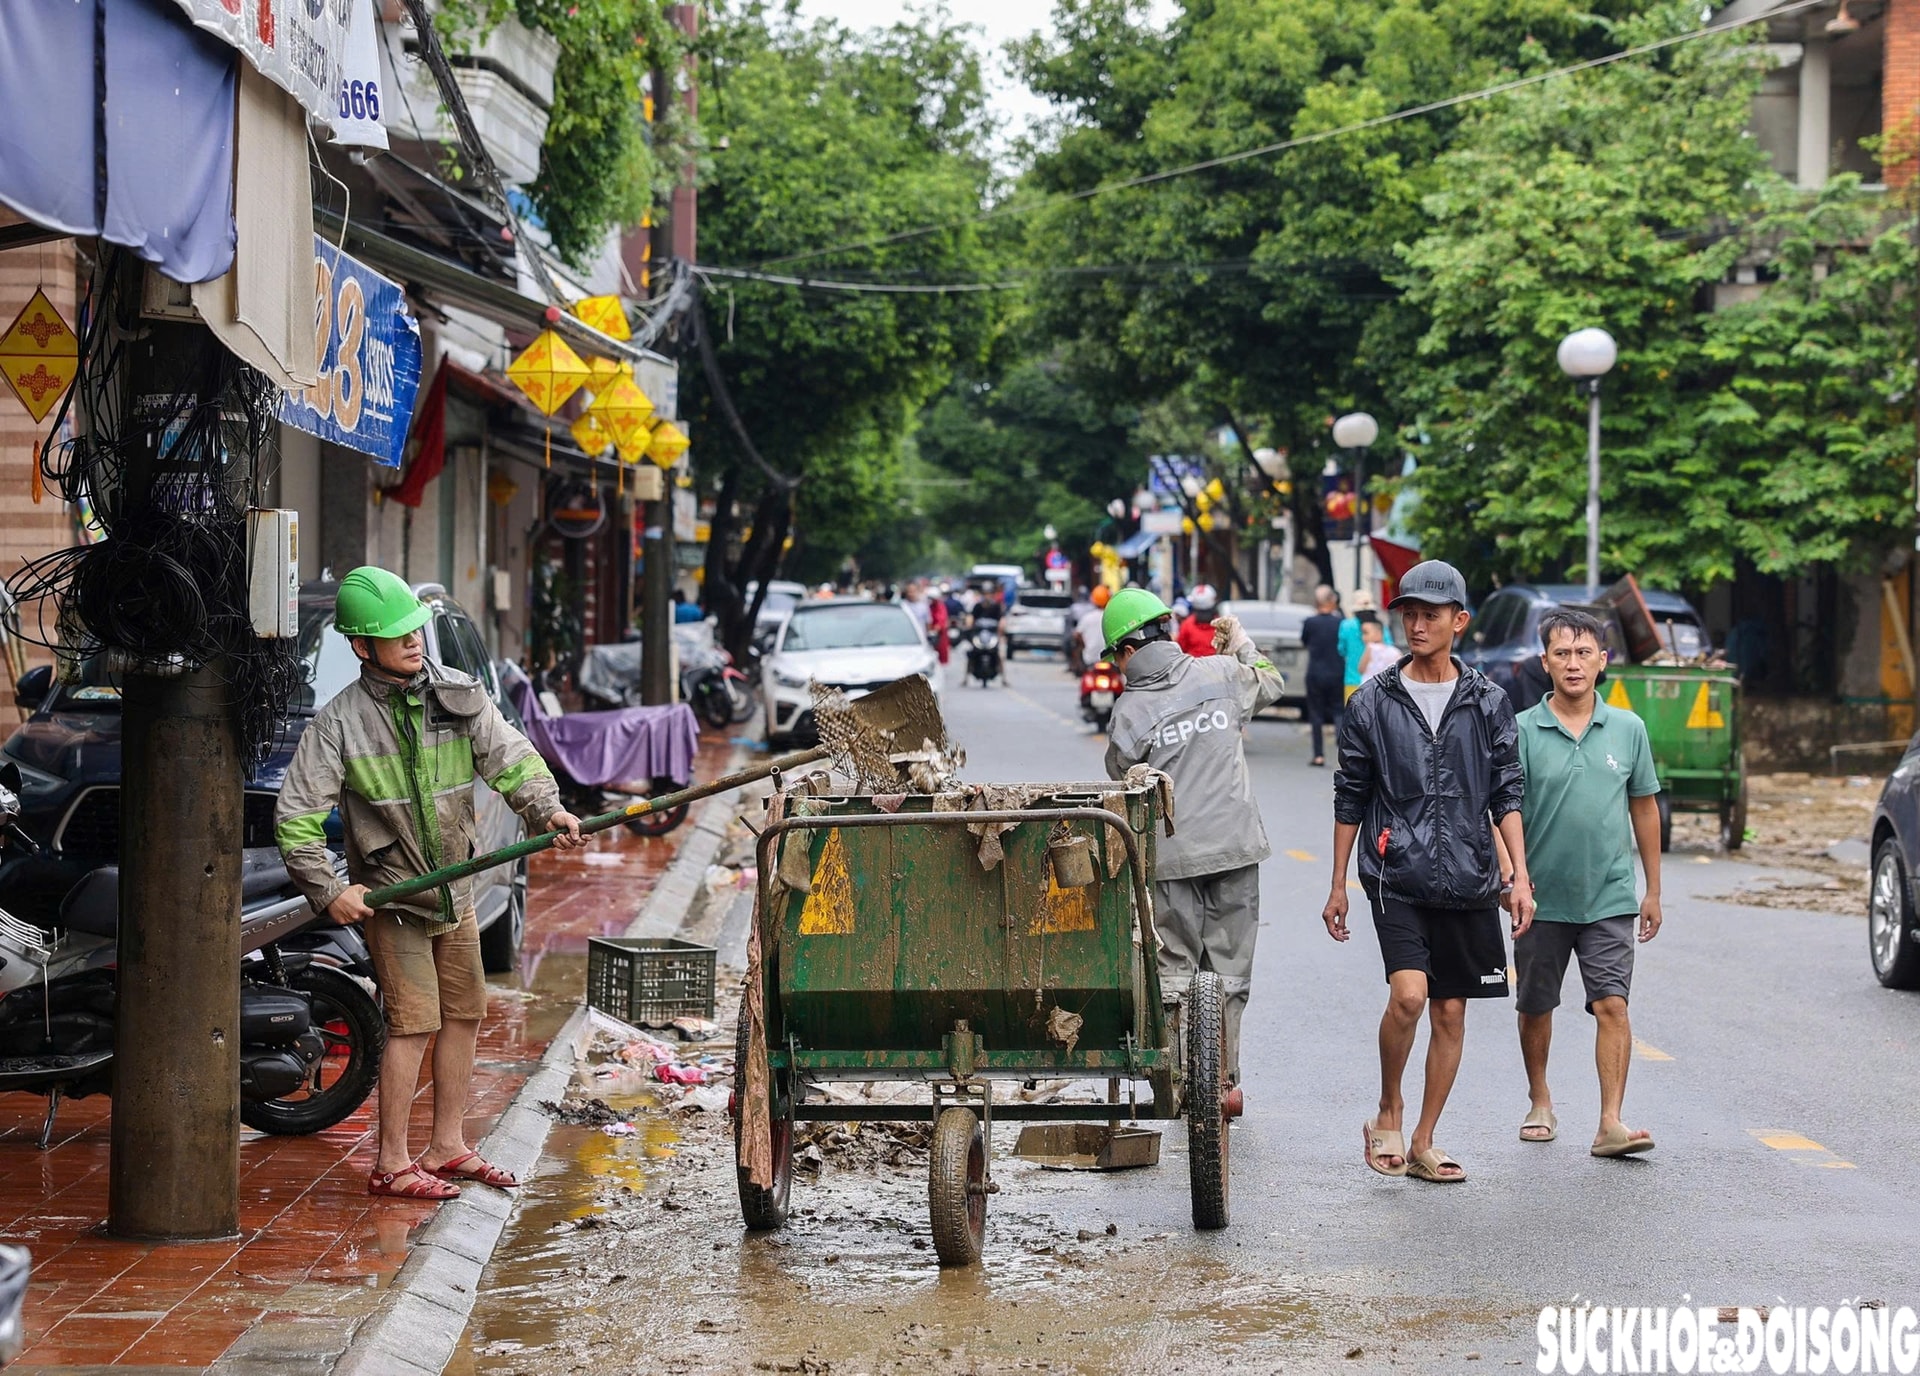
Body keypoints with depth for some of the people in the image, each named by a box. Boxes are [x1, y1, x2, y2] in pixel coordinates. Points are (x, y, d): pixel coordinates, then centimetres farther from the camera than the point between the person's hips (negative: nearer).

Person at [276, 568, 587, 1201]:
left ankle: (447, 1147, 25)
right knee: (412, 1023, -11)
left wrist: (546, 809, -21)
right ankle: (391, 1166, -5)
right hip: (390, 898, -6)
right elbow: (295, 815, -12)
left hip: (455, 893, 6)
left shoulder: (459, 696, 0)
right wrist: (328, 890, -19)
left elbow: (511, 758, -2)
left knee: (464, 1015, 12)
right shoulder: (339, 722, -12)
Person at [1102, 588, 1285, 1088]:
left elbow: (1123, 779, 4)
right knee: (1229, 970, 10)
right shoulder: (1219, 674, 0)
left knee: (1173, 971, 7)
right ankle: (1223, 1079, 14)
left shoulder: (1129, 712, -7)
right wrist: (1242, 644, 35)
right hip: (1235, 844, 2)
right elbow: (1270, 685, 21)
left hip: (1172, 855, -2)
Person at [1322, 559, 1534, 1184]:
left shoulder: (1488, 704, 6)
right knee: (1408, 994, -20)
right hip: (1396, 875, -2)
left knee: (1450, 1013, 5)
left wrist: (1520, 876, -2)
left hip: (1468, 881, 2)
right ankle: (1387, 1113, 3)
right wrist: (1338, 886, 8)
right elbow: (1350, 800, 8)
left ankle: (1423, 1144, 15)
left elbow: (1507, 796, 7)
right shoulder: (1373, 703, 3)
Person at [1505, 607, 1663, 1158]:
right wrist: (1509, 879, -18)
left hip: (1610, 899, 0)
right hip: (1542, 899, 0)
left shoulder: (1627, 729, 3)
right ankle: (1540, 1102, 32)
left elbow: (1644, 808, 11)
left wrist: (1653, 890, 12)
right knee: (1535, 1008, 13)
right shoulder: (1523, 731, -4)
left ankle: (1611, 1123, -12)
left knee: (1612, 1005, -11)